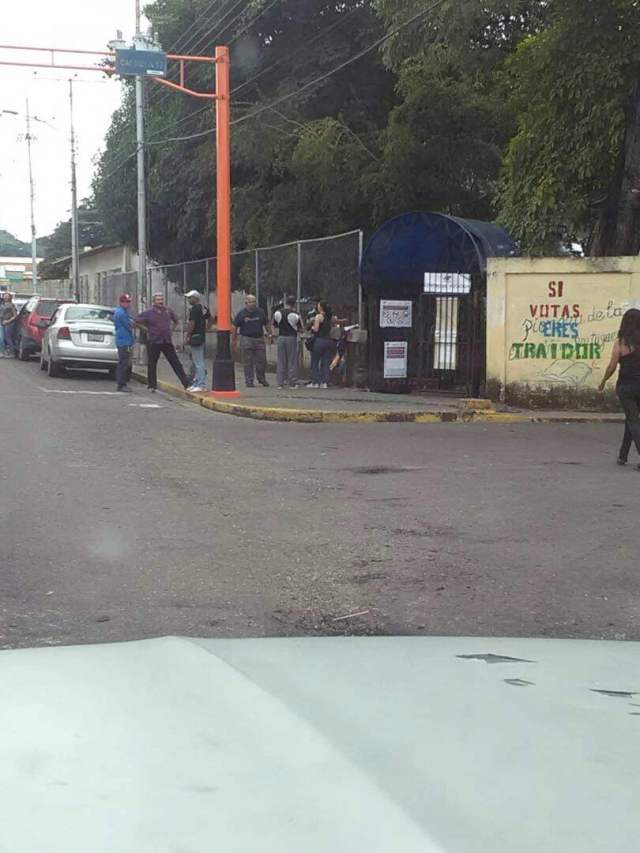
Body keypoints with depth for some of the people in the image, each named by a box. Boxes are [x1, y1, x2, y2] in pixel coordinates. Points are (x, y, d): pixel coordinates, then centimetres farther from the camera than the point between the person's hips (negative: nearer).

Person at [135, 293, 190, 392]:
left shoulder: (168, 311, 5)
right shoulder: (149, 312, -5)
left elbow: (175, 320, 23)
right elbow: (137, 320, -1)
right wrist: (147, 329, -2)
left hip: (167, 342, 2)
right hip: (153, 342, -2)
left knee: (176, 363, 1)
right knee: (152, 365, 5)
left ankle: (186, 383, 0)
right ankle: (152, 385, 18)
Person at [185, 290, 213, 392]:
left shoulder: (194, 309, -15)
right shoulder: (204, 308, 13)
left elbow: (191, 324, -20)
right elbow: (211, 320, 21)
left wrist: (188, 336, -13)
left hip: (195, 337, -10)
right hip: (202, 337, 10)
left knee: (198, 362, -7)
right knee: (199, 361, 15)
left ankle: (201, 385, -7)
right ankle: (197, 383, 22)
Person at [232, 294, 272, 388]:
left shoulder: (260, 312, 9)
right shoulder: (241, 314, 0)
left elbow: (265, 325, 18)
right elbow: (235, 327, 5)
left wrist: (268, 334, 5)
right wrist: (233, 340, 2)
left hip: (259, 339, 3)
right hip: (246, 339, -3)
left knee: (262, 360, 2)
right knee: (248, 362, 0)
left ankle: (262, 379, 19)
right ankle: (249, 381, 7)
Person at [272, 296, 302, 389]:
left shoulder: (277, 313, 1)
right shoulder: (295, 314, -10)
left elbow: (275, 324, 14)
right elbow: (300, 329, -5)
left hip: (281, 337, 4)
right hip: (292, 338, -3)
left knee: (281, 361, 9)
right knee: (292, 361, 3)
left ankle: (280, 383, 8)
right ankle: (292, 383, 5)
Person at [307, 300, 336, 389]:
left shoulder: (318, 316, -8)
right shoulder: (329, 317, 11)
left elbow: (316, 329, -13)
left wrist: (312, 327, 6)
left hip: (319, 341, -6)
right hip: (329, 341, 6)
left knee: (315, 362, 4)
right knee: (326, 363, 6)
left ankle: (315, 382, 3)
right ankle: (325, 382, 3)